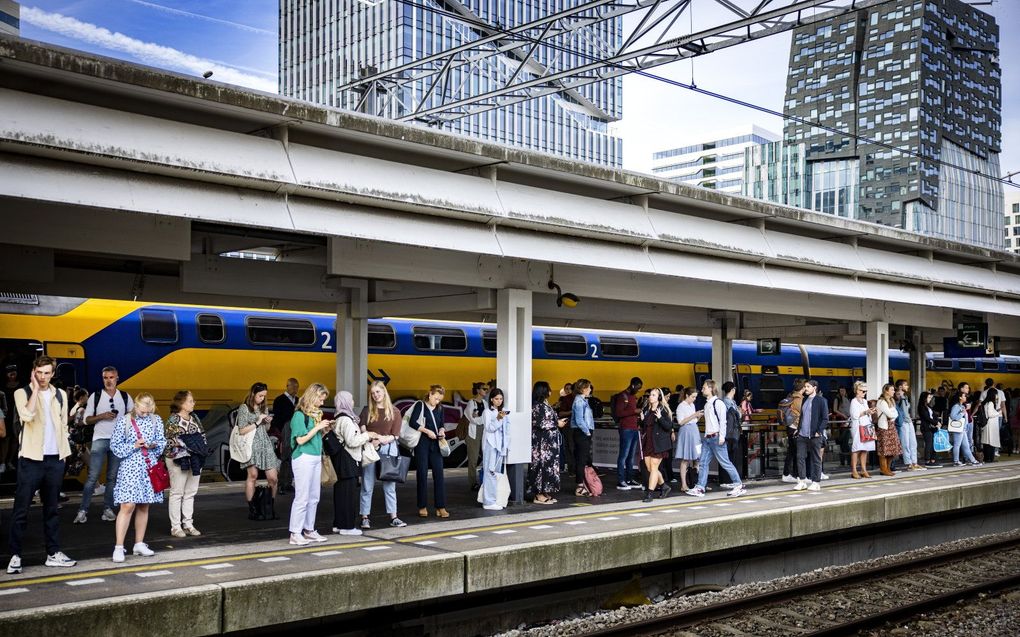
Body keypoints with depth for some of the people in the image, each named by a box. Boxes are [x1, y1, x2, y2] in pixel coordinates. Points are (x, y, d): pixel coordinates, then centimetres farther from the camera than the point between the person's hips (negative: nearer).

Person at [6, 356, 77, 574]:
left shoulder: (60, 395, 11)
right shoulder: (22, 393, -3)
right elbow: (27, 416, -22)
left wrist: (65, 450, 9)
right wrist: (35, 388, -16)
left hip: (55, 458, 4)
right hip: (31, 458, -4)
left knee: (52, 508, 11)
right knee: (21, 509, -4)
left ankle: (53, 553, 15)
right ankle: (15, 555, 2)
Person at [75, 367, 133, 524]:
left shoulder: (125, 397, 8)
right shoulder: (95, 397, 3)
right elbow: (87, 420, 3)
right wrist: (102, 416, -13)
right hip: (100, 440, -2)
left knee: (113, 477, 4)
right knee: (92, 476, -7)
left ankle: (108, 509, 9)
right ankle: (83, 510, -4)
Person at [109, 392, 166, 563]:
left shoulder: (156, 420, 6)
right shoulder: (124, 420, -3)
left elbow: (162, 441, 13)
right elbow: (115, 444, -2)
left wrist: (154, 445, -8)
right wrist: (134, 446, -13)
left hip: (150, 467, 4)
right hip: (130, 467, -4)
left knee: (143, 507, 10)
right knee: (127, 506, -12)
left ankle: (139, 544, 20)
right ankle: (119, 547, -9)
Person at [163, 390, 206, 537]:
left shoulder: (195, 418, 12)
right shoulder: (173, 419, -9)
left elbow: (202, 436, 20)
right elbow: (170, 440, -14)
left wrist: (201, 445, 3)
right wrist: (185, 445, -18)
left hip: (195, 460, 7)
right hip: (179, 460, -7)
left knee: (191, 493, 10)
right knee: (177, 493, -1)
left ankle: (188, 524, 17)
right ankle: (175, 527, 3)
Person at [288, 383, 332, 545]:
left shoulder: (316, 414, 12)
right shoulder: (299, 415, -10)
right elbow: (300, 440, -16)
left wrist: (326, 428, 5)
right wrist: (317, 427, -14)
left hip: (316, 458, 8)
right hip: (303, 458, -8)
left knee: (314, 498, 11)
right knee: (302, 497, -7)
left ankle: (309, 530, 19)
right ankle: (295, 533, -2)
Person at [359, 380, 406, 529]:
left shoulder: (394, 411, 5)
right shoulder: (367, 410, 8)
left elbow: (395, 435, 0)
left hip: (388, 448, 0)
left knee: (389, 485, 5)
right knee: (367, 486, 1)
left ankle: (393, 517, 9)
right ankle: (365, 518, 7)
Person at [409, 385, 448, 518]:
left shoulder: (439, 408, 10)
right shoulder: (420, 405, -4)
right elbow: (412, 422, -12)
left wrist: (442, 430, -2)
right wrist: (427, 431, -15)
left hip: (435, 444, 4)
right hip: (422, 443, -4)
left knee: (439, 474, -1)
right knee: (422, 475, 1)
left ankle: (440, 507, 2)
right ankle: (422, 507, 10)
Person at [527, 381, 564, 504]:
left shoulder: (545, 405, 14)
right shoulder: (538, 406, -15)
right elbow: (542, 424, -19)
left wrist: (557, 422, 10)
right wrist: (557, 424, -9)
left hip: (548, 442, 10)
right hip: (541, 442, -10)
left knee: (547, 465, 10)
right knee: (541, 465, -6)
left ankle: (545, 493, 14)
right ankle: (539, 495, -2)